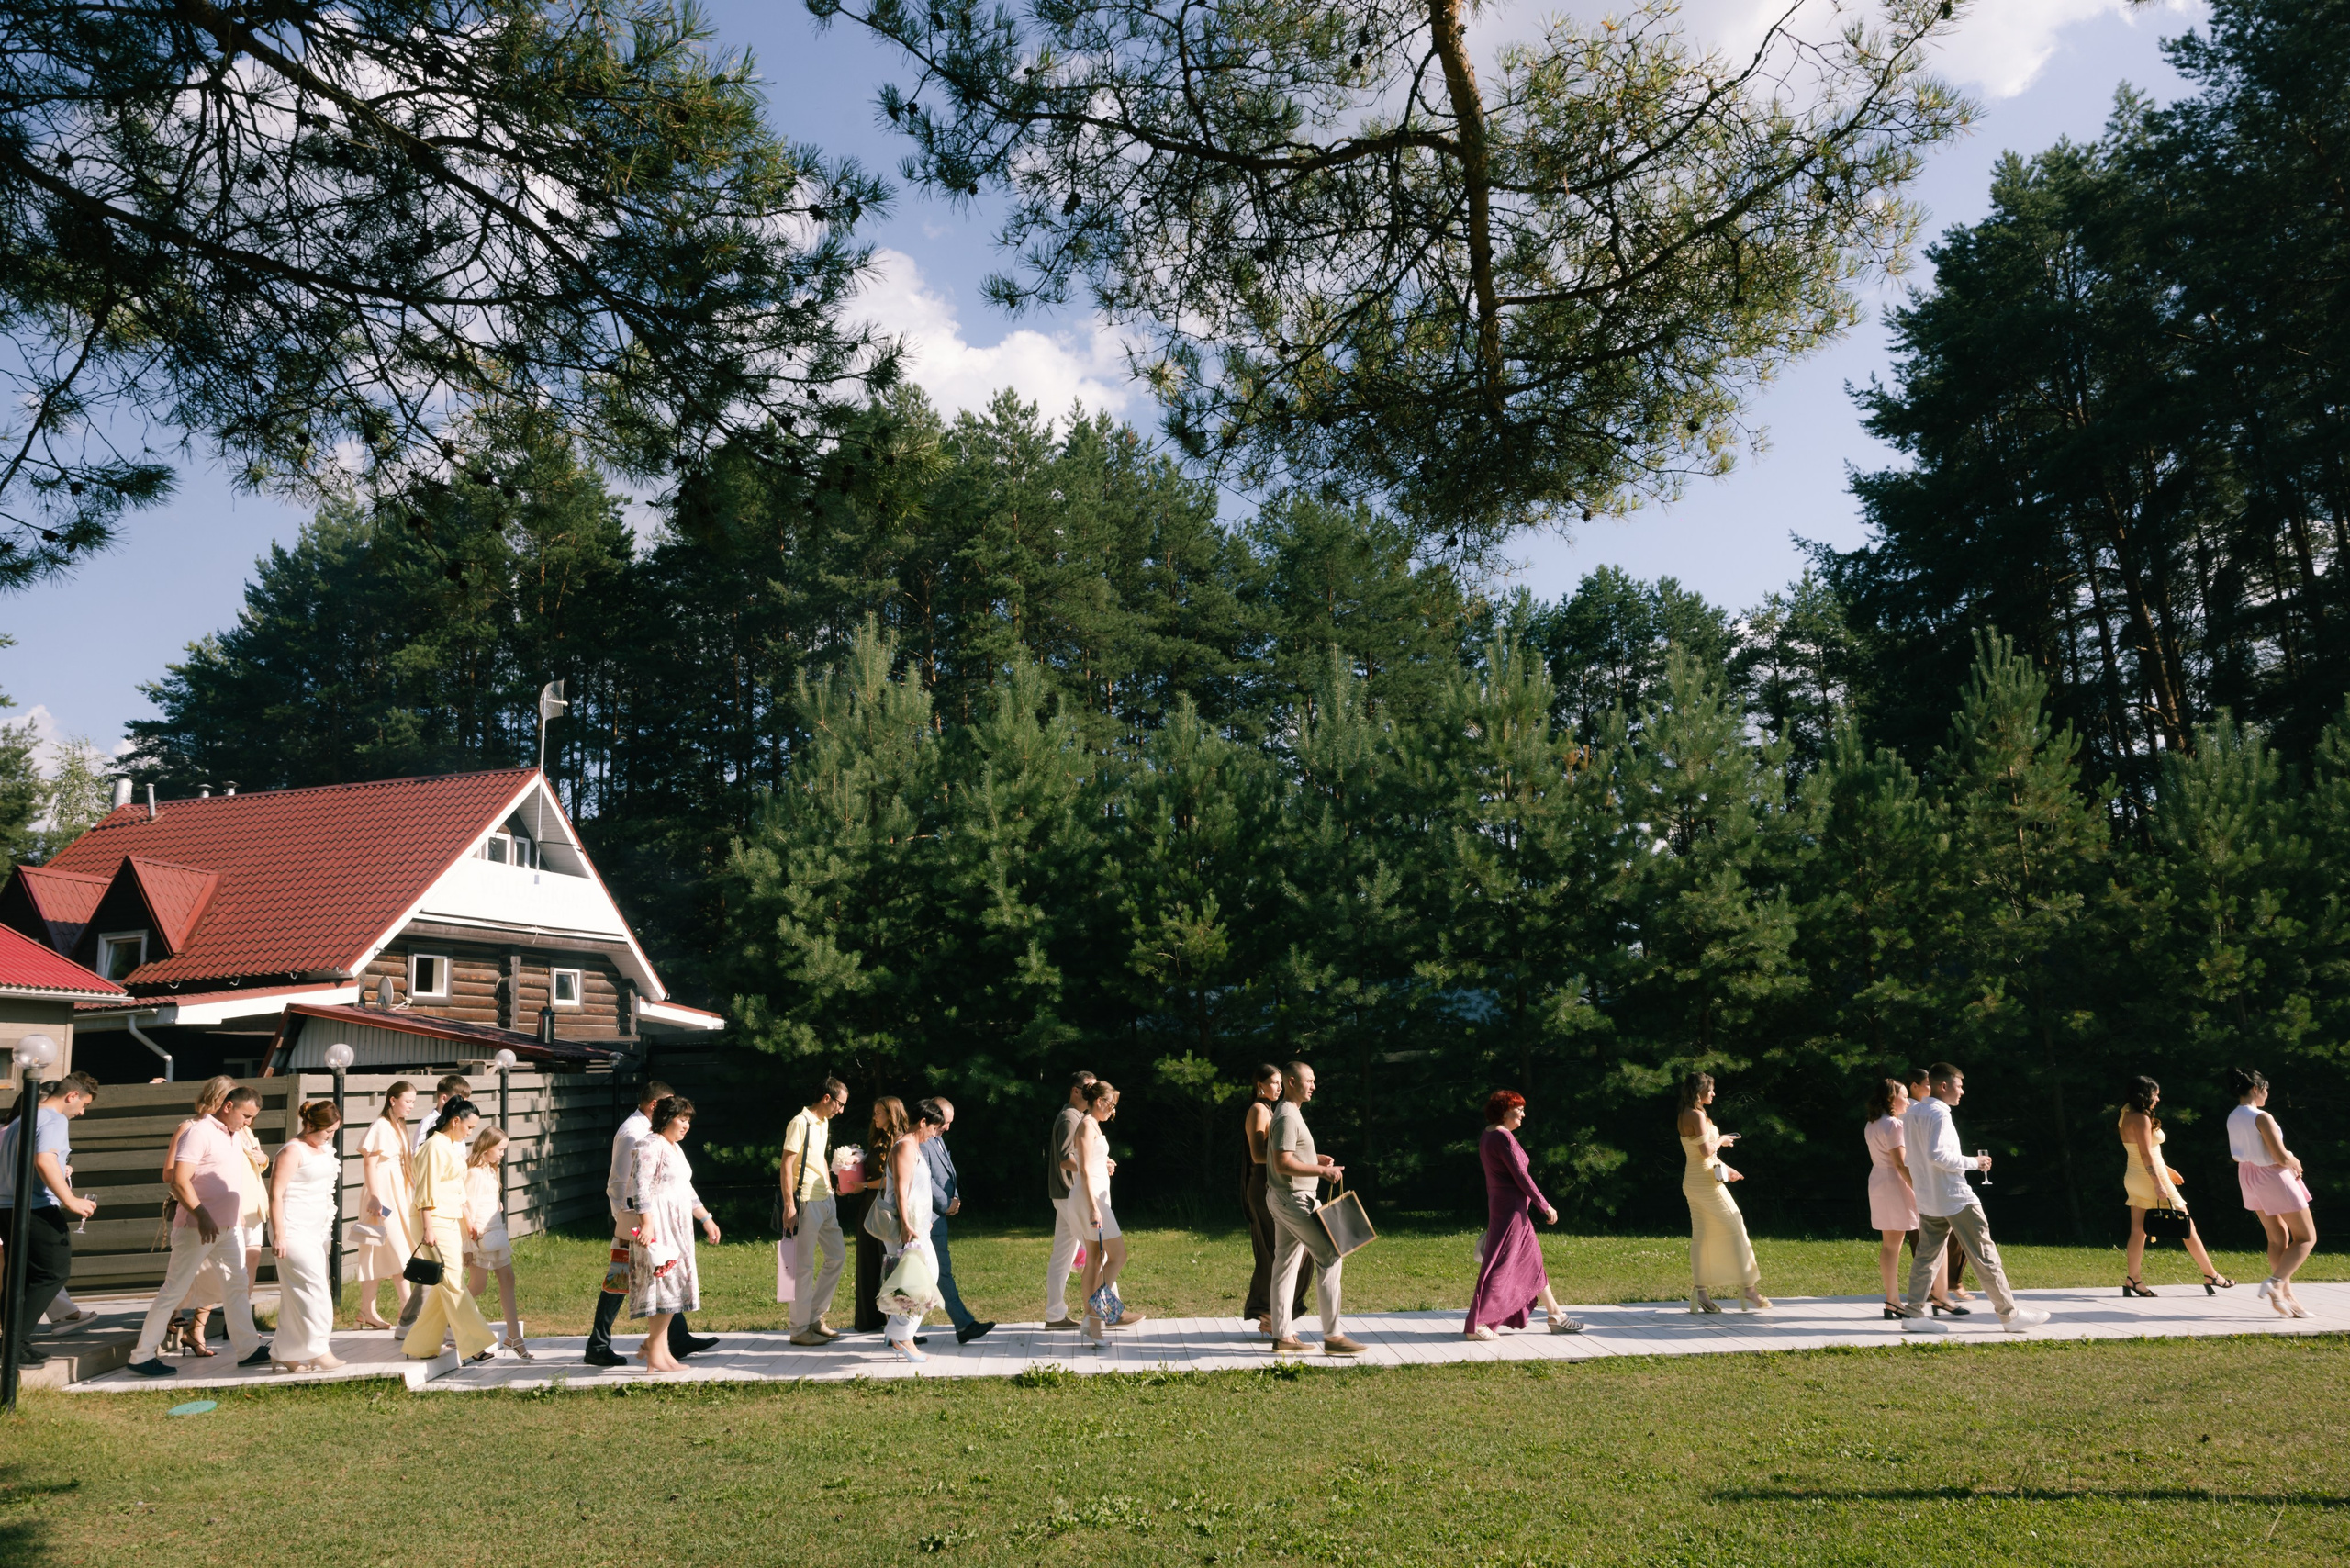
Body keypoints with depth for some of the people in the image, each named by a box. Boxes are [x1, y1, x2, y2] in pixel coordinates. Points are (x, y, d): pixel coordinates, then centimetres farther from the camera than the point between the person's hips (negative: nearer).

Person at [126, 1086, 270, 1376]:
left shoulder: (233, 1137, 15)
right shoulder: (201, 1131, -12)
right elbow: (180, 1180, -21)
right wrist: (201, 1215, -26)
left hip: (229, 1227, 9)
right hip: (198, 1228, -9)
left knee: (238, 1285, 9)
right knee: (175, 1289, -3)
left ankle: (247, 1349, 14)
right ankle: (142, 1355, 6)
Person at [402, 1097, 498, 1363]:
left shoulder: (453, 1146, 17)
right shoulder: (435, 1146, -12)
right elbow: (426, 1192, -17)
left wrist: (468, 1223, 27)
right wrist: (427, 1229, -20)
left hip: (452, 1222, 10)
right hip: (437, 1223, -10)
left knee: (444, 1290, 9)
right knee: (454, 1286, -6)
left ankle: (419, 1346, 16)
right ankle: (474, 1346, -4)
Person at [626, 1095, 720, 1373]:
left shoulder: (675, 1149, 20)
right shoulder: (650, 1146, -11)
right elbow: (641, 1187, -21)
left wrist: (706, 1218, 25)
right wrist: (646, 1223, -29)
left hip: (677, 1228, 10)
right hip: (657, 1226, -10)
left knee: (671, 1285, 9)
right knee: (664, 1284, -8)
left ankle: (653, 1345, 18)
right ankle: (656, 1354, -2)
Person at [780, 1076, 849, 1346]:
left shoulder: (824, 1123, 15)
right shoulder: (800, 1123, -13)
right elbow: (786, 1166, -16)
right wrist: (789, 1205, -20)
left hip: (826, 1201, 9)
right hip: (806, 1202, -9)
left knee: (837, 1256, 13)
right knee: (804, 1266, -4)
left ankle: (815, 1317, 22)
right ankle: (800, 1329, 3)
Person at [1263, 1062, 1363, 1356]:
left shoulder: (1289, 1114, 17)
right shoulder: (1287, 1117, -17)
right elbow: (1283, 1164, -24)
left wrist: (1316, 1158, 14)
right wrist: (1323, 1171, -22)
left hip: (1285, 1199, 11)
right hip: (1294, 1199, -11)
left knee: (1286, 1265, 10)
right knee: (1330, 1257, -9)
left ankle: (1282, 1337, 12)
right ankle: (1332, 1336, -8)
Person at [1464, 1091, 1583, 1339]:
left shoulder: (1486, 1138, 12)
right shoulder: (1503, 1137, -17)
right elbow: (1521, 1176, -19)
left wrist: (1491, 1219, 21)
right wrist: (1546, 1206, -12)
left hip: (1500, 1207, 10)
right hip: (1511, 1208, -10)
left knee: (1533, 1261, 17)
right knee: (1499, 1266, -5)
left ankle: (1555, 1316, 26)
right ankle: (1475, 1325, -1)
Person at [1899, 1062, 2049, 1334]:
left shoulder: (1911, 1113, 12)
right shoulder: (1939, 1114, -15)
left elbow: (1908, 1155, 17)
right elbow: (1937, 1154, -25)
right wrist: (1973, 1162, -16)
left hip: (1928, 1200, 9)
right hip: (1956, 1198, -8)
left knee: (1926, 1256, 8)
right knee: (1984, 1256, 0)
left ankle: (1912, 1312, 3)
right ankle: (2010, 1314, 5)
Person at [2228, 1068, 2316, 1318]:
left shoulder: (2232, 1118, 2)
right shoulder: (2262, 1118, -24)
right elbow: (2282, 1157, -24)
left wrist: (2289, 1161, 11)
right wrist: (2295, 1163, 0)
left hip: (2249, 1177, 8)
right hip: (2274, 1178, -8)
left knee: (2278, 1238, 17)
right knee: (2307, 1237, 5)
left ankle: (2286, 1295, 18)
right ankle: (2274, 1283, -10)